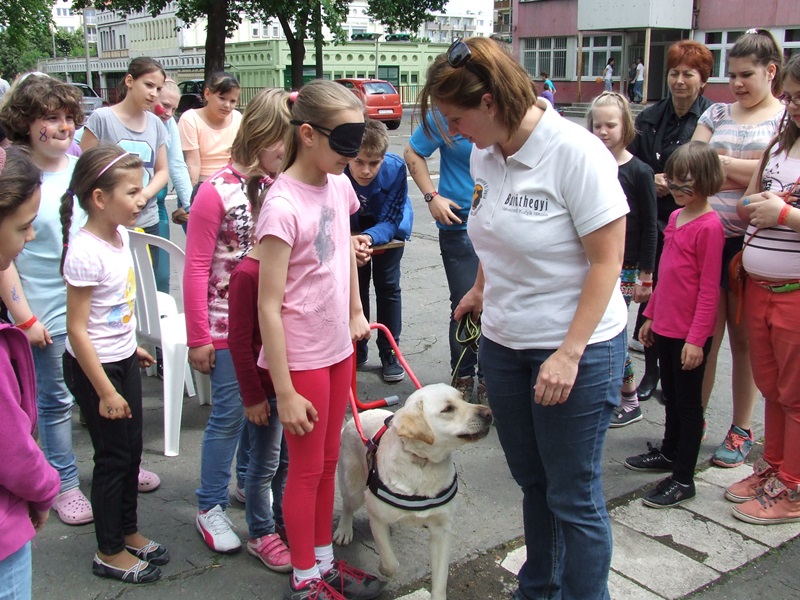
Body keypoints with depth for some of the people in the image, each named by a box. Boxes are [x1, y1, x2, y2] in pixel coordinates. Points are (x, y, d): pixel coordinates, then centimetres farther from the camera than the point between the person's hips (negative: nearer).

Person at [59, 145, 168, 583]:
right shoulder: (86, 252, -25)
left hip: (122, 359, 8)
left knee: (132, 449, 17)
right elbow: (77, 329, -23)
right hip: (95, 366, -8)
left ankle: (127, 531, 36)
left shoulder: (119, 234, 0)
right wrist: (106, 391, -20)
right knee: (113, 456, 5)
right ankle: (110, 553, 23)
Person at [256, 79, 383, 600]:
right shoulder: (283, 205, -22)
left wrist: (356, 313, 19)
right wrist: (285, 391, -19)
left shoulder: (337, 184, 1)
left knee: (328, 460, 19)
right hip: (301, 357, -7)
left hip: (339, 346, 7)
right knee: (307, 469, 8)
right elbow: (269, 307, -20)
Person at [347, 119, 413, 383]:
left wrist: (370, 238, -49)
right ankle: (356, 351, 24)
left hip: (387, 227, 0)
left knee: (387, 285, 0)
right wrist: (350, 241, -51)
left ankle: (389, 353, 14)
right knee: (355, 284, 7)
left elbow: (390, 220, -28)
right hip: (352, 230, 1)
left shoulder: (395, 168, -36)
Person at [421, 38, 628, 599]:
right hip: (503, 343, 7)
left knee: (573, 495, 4)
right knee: (532, 480, 20)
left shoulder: (576, 153, -19)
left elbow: (607, 261, -18)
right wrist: (480, 289, 27)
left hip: (576, 348, -7)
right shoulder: (484, 155, 2)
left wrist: (569, 354, -21)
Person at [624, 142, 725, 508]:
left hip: (690, 334, -8)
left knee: (688, 401, 3)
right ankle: (669, 453, 40)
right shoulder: (675, 217, 9)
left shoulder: (709, 226, -17)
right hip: (665, 327, 8)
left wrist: (696, 339, -18)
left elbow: (708, 289, -17)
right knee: (671, 395, 22)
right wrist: (651, 315, 18)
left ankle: (683, 479, 13)